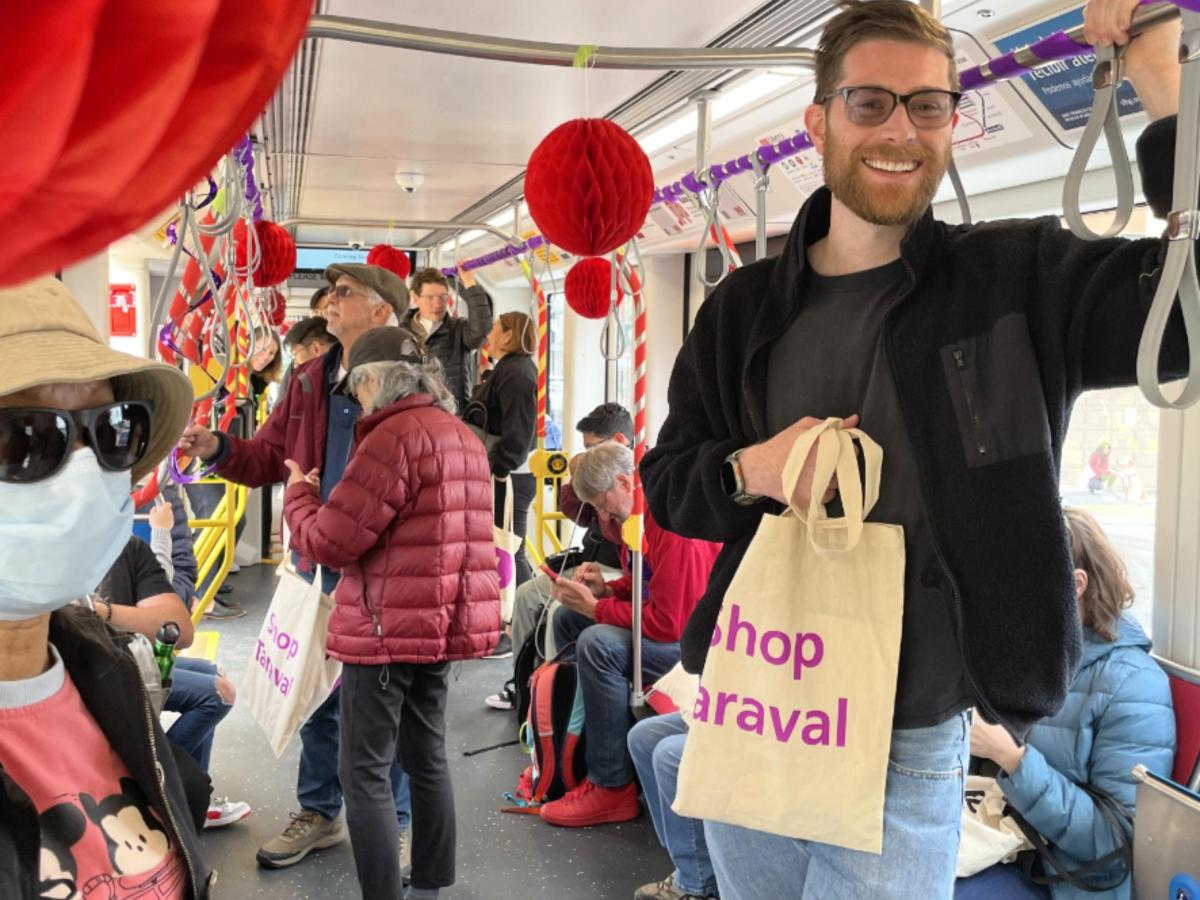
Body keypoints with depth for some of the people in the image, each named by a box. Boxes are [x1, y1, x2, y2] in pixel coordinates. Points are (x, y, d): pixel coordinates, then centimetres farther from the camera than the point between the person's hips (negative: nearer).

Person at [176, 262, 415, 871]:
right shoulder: (309, 381, 9)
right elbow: (269, 456, 11)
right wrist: (217, 449, -6)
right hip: (318, 563, 6)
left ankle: (394, 824, 26)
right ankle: (318, 814, 36)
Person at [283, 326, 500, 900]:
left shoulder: (394, 437, -16)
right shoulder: (464, 438, 14)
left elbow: (329, 541, -15)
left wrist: (299, 493, 4)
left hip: (389, 627, -9)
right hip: (442, 622, 9)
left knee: (365, 773, 0)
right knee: (427, 760, 17)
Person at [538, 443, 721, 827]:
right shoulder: (641, 515, 7)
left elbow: (670, 622, -27)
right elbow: (642, 586, 19)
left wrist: (595, 607, -18)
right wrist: (604, 589, -2)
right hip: (666, 620, 11)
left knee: (598, 644, -29)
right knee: (567, 620, 10)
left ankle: (612, 788, -17)